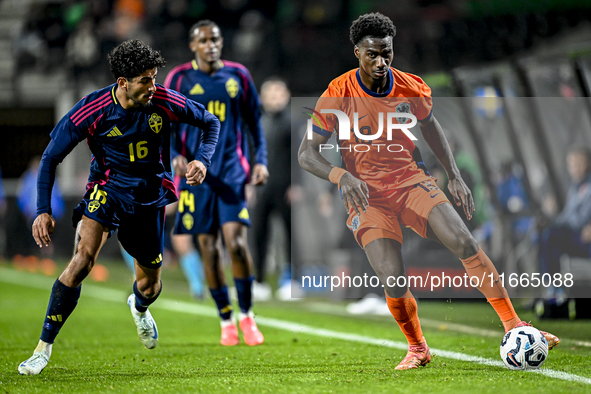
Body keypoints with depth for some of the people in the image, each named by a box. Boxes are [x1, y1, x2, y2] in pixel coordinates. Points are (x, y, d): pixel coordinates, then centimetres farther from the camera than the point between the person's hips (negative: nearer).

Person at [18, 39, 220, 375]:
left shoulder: (164, 102, -15)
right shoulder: (92, 110, -20)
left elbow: (210, 122, 3)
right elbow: (51, 157, -11)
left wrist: (203, 160, -15)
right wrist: (43, 211, -18)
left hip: (151, 194, 2)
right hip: (108, 187, -2)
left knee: (150, 288, 11)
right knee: (83, 259, -27)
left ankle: (139, 307, 54)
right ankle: (44, 348, -19)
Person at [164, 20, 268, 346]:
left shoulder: (238, 75, 7)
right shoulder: (179, 79, 3)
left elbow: (254, 121, 15)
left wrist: (261, 160, 4)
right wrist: (175, 155, -14)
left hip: (232, 169, 0)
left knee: (236, 240, -13)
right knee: (208, 246, 0)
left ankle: (246, 315, 3)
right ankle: (226, 321, 12)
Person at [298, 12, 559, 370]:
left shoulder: (412, 88, -1)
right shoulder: (337, 95, -11)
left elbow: (430, 126, 19)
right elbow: (307, 155, -7)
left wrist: (455, 176, 11)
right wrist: (343, 177, -25)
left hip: (412, 180, 2)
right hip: (367, 195, -2)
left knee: (463, 240, -21)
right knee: (393, 281, -19)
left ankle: (514, 326, -15)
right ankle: (417, 349, 8)